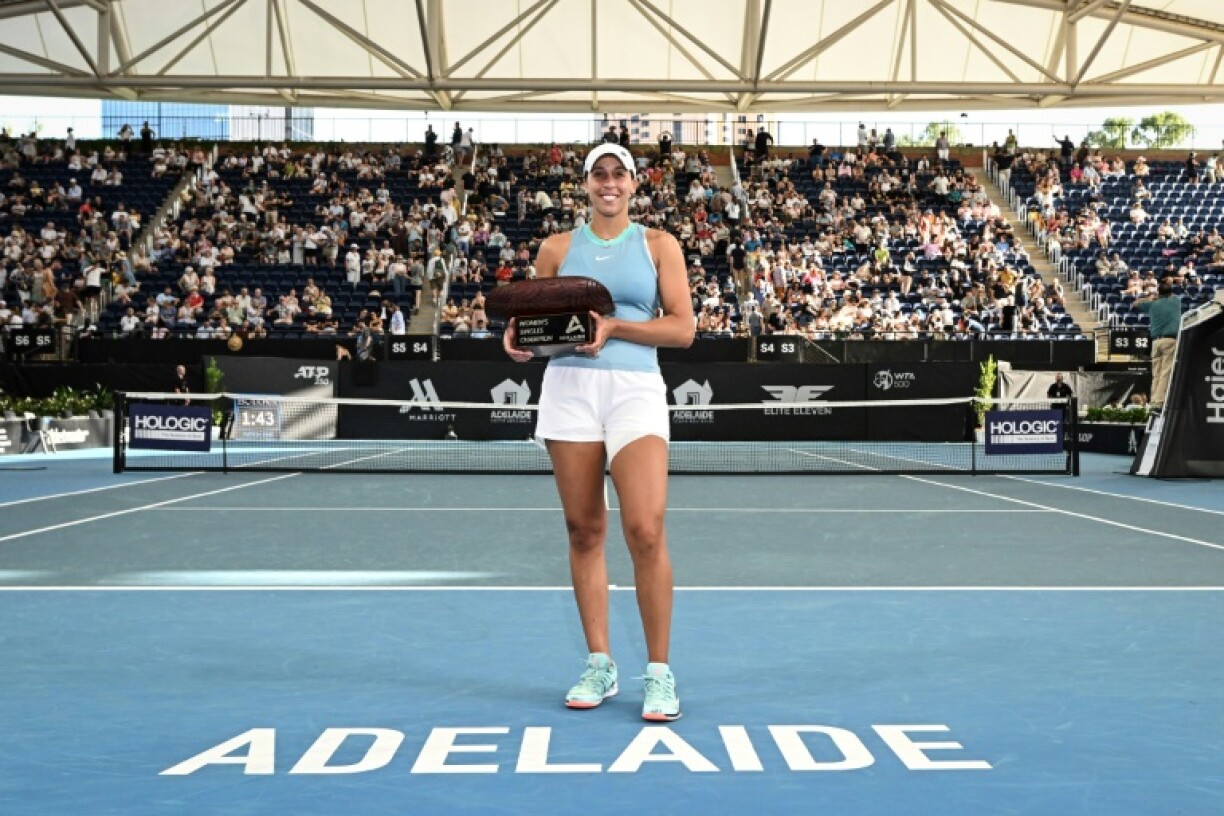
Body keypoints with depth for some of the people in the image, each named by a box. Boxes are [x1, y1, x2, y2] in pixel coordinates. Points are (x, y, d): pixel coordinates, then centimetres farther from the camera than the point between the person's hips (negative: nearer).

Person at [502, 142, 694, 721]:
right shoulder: (557, 247, 13)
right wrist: (518, 337, -8)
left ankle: (659, 673, -2)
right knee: (584, 530, 4)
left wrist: (612, 327, -13)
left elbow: (682, 328, 0)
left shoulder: (658, 245, 8)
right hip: (569, 388, 2)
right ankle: (599, 665, 16)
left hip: (636, 389, -2)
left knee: (646, 530, -14)